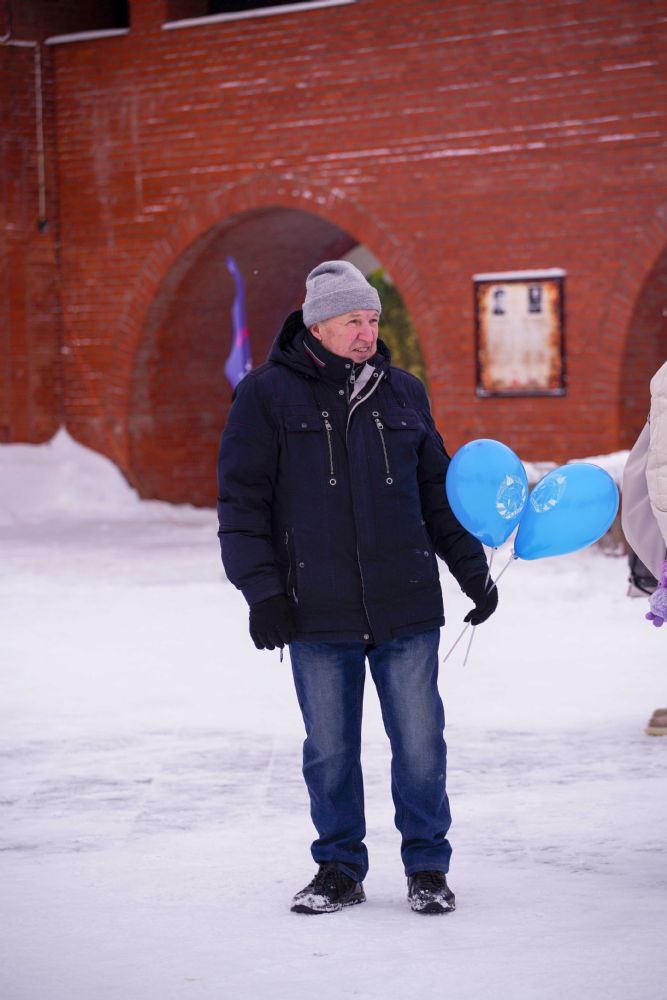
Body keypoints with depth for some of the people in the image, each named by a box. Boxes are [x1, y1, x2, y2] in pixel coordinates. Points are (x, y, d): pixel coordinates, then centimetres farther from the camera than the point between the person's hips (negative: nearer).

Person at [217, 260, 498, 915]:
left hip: (406, 610, 2)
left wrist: (473, 570, 16)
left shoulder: (403, 394, 11)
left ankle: (427, 867, 16)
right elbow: (241, 502, -1)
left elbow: (438, 492, 19)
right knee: (329, 748, 6)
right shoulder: (268, 396, 0)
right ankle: (340, 869, 21)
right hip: (317, 613, -2)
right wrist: (262, 590, -8)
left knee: (419, 742, 2)